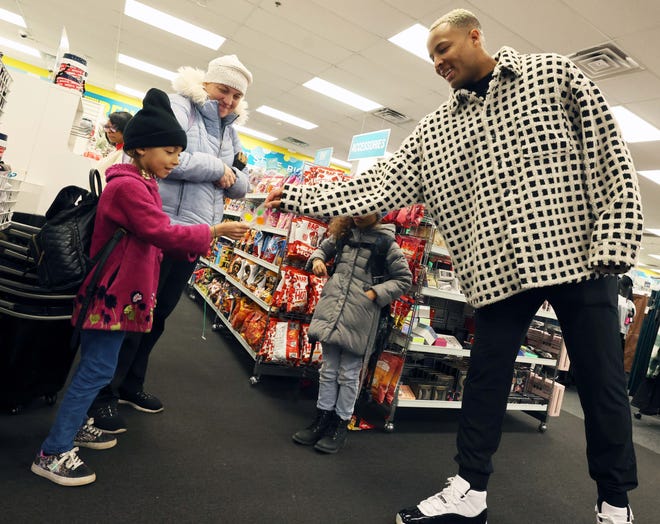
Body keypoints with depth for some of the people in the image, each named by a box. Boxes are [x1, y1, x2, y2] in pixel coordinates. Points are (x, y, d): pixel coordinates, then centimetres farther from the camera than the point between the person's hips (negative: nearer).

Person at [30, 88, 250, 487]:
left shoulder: (140, 184, 15)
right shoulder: (129, 185, -18)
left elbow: (153, 238, 13)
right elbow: (161, 233, -24)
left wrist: (199, 242, 5)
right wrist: (213, 232, -19)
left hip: (118, 291, 11)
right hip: (113, 292, -10)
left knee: (95, 365, 19)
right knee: (98, 369, -5)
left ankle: (75, 425, 35)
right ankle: (53, 453, 5)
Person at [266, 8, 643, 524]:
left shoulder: (553, 73, 4)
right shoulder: (434, 130, 10)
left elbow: (609, 153, -1)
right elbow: (380, 185, 2)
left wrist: (613, 245, -10)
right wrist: (302, 198, -6)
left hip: (577, 255, -2)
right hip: (498, 268, 3)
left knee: (601, 379, 7)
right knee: (486, 376, 6)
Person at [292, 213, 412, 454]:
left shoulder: (387, 243, -5)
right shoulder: (343, 232, 8)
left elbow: (404, 279, 0)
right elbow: (324, 248, 25)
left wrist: (375, 293, -10)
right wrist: (317, 259, 3)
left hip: (360, 314, -4)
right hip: (332, 307, 4)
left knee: (349, 373, 6)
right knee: (329, 368, 13)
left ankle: (341, 424, 22)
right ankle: (323, 418, 27)